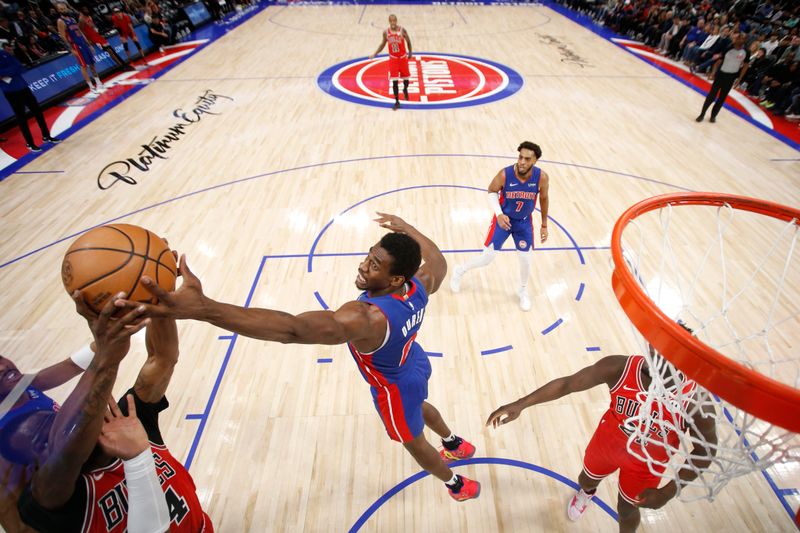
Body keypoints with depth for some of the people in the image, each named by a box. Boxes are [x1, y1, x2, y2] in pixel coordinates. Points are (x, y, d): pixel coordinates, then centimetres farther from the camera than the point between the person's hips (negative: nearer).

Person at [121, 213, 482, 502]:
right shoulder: (419, 285, -26)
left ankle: (456, 484, 57)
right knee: (419, 407, 39)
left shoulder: (366, 318, -49)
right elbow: (438, 261, 0)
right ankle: (455, 444, 71)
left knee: (413, 441, 26)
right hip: (413, 365, 7)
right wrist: (407, 229, 6)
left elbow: (293, 329, -66)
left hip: (395, 386, -7)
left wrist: (203, 308, -75)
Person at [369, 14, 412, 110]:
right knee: (394, 81, -6)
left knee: (405, 77, 13)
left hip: (403, 57, 0)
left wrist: (410, 52, 9)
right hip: (393, 59, 0)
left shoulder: (402, 30, -12)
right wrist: (375, 54, -4)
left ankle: (405, 90, 48)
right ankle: (397, 101, 2)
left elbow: (408, 41, 2)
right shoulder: (386, 32, -7)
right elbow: (383, 44, 5)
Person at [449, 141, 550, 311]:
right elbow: (491, 192, -8)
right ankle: (460, 271, 27)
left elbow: (544, 198, -2)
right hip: (503, 218, -2)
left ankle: (523, 291, 32)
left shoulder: (542, 177, -22)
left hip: (524, 222, 2)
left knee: (526, 260, 3)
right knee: (487, 257, -1)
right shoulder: (505, 174, -28)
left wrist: (544, 225, 5)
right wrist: (499, 214, -23)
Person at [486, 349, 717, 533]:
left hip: (646, 464, -1)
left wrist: (669, 492, -19)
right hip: (607, 442, 2)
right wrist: (521, 404, -33)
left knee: (626, 510, 24)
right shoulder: (620, 368, -36)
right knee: (586, 480, 30)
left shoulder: (696, 403, -35)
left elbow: (704, 451, -16)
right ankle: (587, 492, 69)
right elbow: (567, 383, -28)